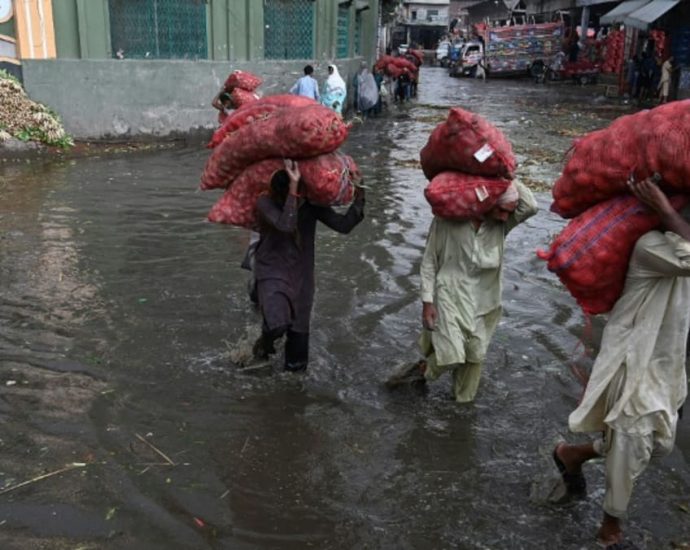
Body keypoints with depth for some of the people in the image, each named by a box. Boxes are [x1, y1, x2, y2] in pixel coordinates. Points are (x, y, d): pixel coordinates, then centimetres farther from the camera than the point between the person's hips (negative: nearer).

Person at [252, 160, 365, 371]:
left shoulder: (311, 204, -7)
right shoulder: (265, 203, -17)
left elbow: (343, 225, -8)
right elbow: (286, 225, -34)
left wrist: (358, 201, -21)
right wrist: (293, 188, -37)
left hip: (301, 274, 3)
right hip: (272, 272, -3)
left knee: (299, 328, 9)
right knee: (277, 324, -25)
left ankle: (295, 369, 31)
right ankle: (265, 342, 11)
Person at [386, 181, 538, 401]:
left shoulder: (501, 223, -7)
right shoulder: (448, 218, -17)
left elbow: (531, 206, -25)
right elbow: (429, 261, -10)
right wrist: (427, 301, -11)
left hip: (483, 302, 4)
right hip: (450, 298, -4)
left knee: (475, 356, 15)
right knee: (451, 356, -11)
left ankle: (462, 400, 37)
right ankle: (422, 369, 21)